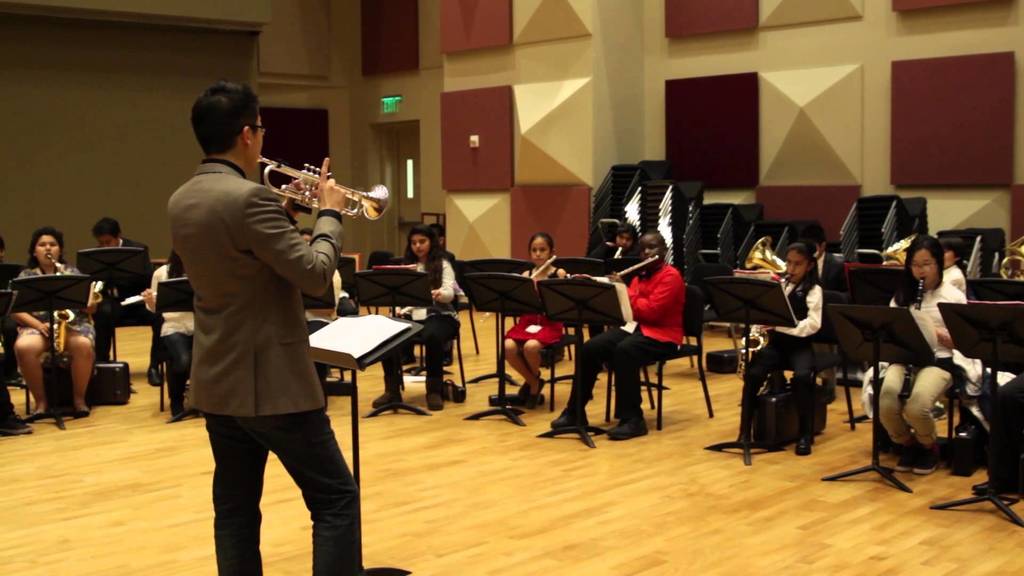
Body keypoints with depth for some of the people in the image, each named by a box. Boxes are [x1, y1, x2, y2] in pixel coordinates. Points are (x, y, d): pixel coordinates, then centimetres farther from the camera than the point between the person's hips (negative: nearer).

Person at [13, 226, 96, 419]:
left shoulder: (72, 272, 11)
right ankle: (41, 402, -20)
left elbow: (90, 308, 7)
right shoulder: (25, 276, 10)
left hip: (72, 324, 0)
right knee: (22, 347, -34)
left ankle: (79, 399, -17)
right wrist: (39, 325, -15)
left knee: (83, 346, -36)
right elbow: (17, 310, 1)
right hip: (37, 326, 0)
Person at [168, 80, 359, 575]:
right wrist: (329, 214, -3)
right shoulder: (249, 198, -20)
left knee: (235, 507, 13)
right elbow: (314, 275, -18)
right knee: (336, 500, 2)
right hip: (273, 380, -8)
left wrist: (283, 215, 15)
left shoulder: (180, 201, 7)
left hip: (217, 382, 9)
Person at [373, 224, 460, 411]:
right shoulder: (406, 265, 19)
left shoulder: (443, 264, 7)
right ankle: (392, 390, -15)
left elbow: (449, 293, -8)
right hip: (411, 315, 4)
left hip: (438, 315, -3)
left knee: (432, 337, -39)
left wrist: (438, 294, -32)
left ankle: (434, 390, -23)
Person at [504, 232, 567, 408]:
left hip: (550, 324, -4)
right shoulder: (526, 275, 11)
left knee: (530, 346, -34)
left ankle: (534, 379, 2)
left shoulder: (559, 274, 0)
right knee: (508, 347, -26)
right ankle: (533, 382, 2)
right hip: (527, 322, 4)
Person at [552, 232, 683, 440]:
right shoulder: (639, 276, 20)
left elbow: (651, 311, -20)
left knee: (624, 351, -37)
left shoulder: (671, 276, -7)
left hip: (661, 334, -8)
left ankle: (632, 419, -31)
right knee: (590, 348, -14)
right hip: (634, 327, 8)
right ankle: (574, 412, -7)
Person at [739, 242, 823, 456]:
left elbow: (813, 325, -15)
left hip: (800, 346, -3)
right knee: (752, 374, -25)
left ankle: (805, 434, -18)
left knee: (802, 377, -34)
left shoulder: (813, 290, -1)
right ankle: (745, 430, -14)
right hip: (775, 344, 3)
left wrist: (781, 323, -25)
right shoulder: (778, 286, 14)